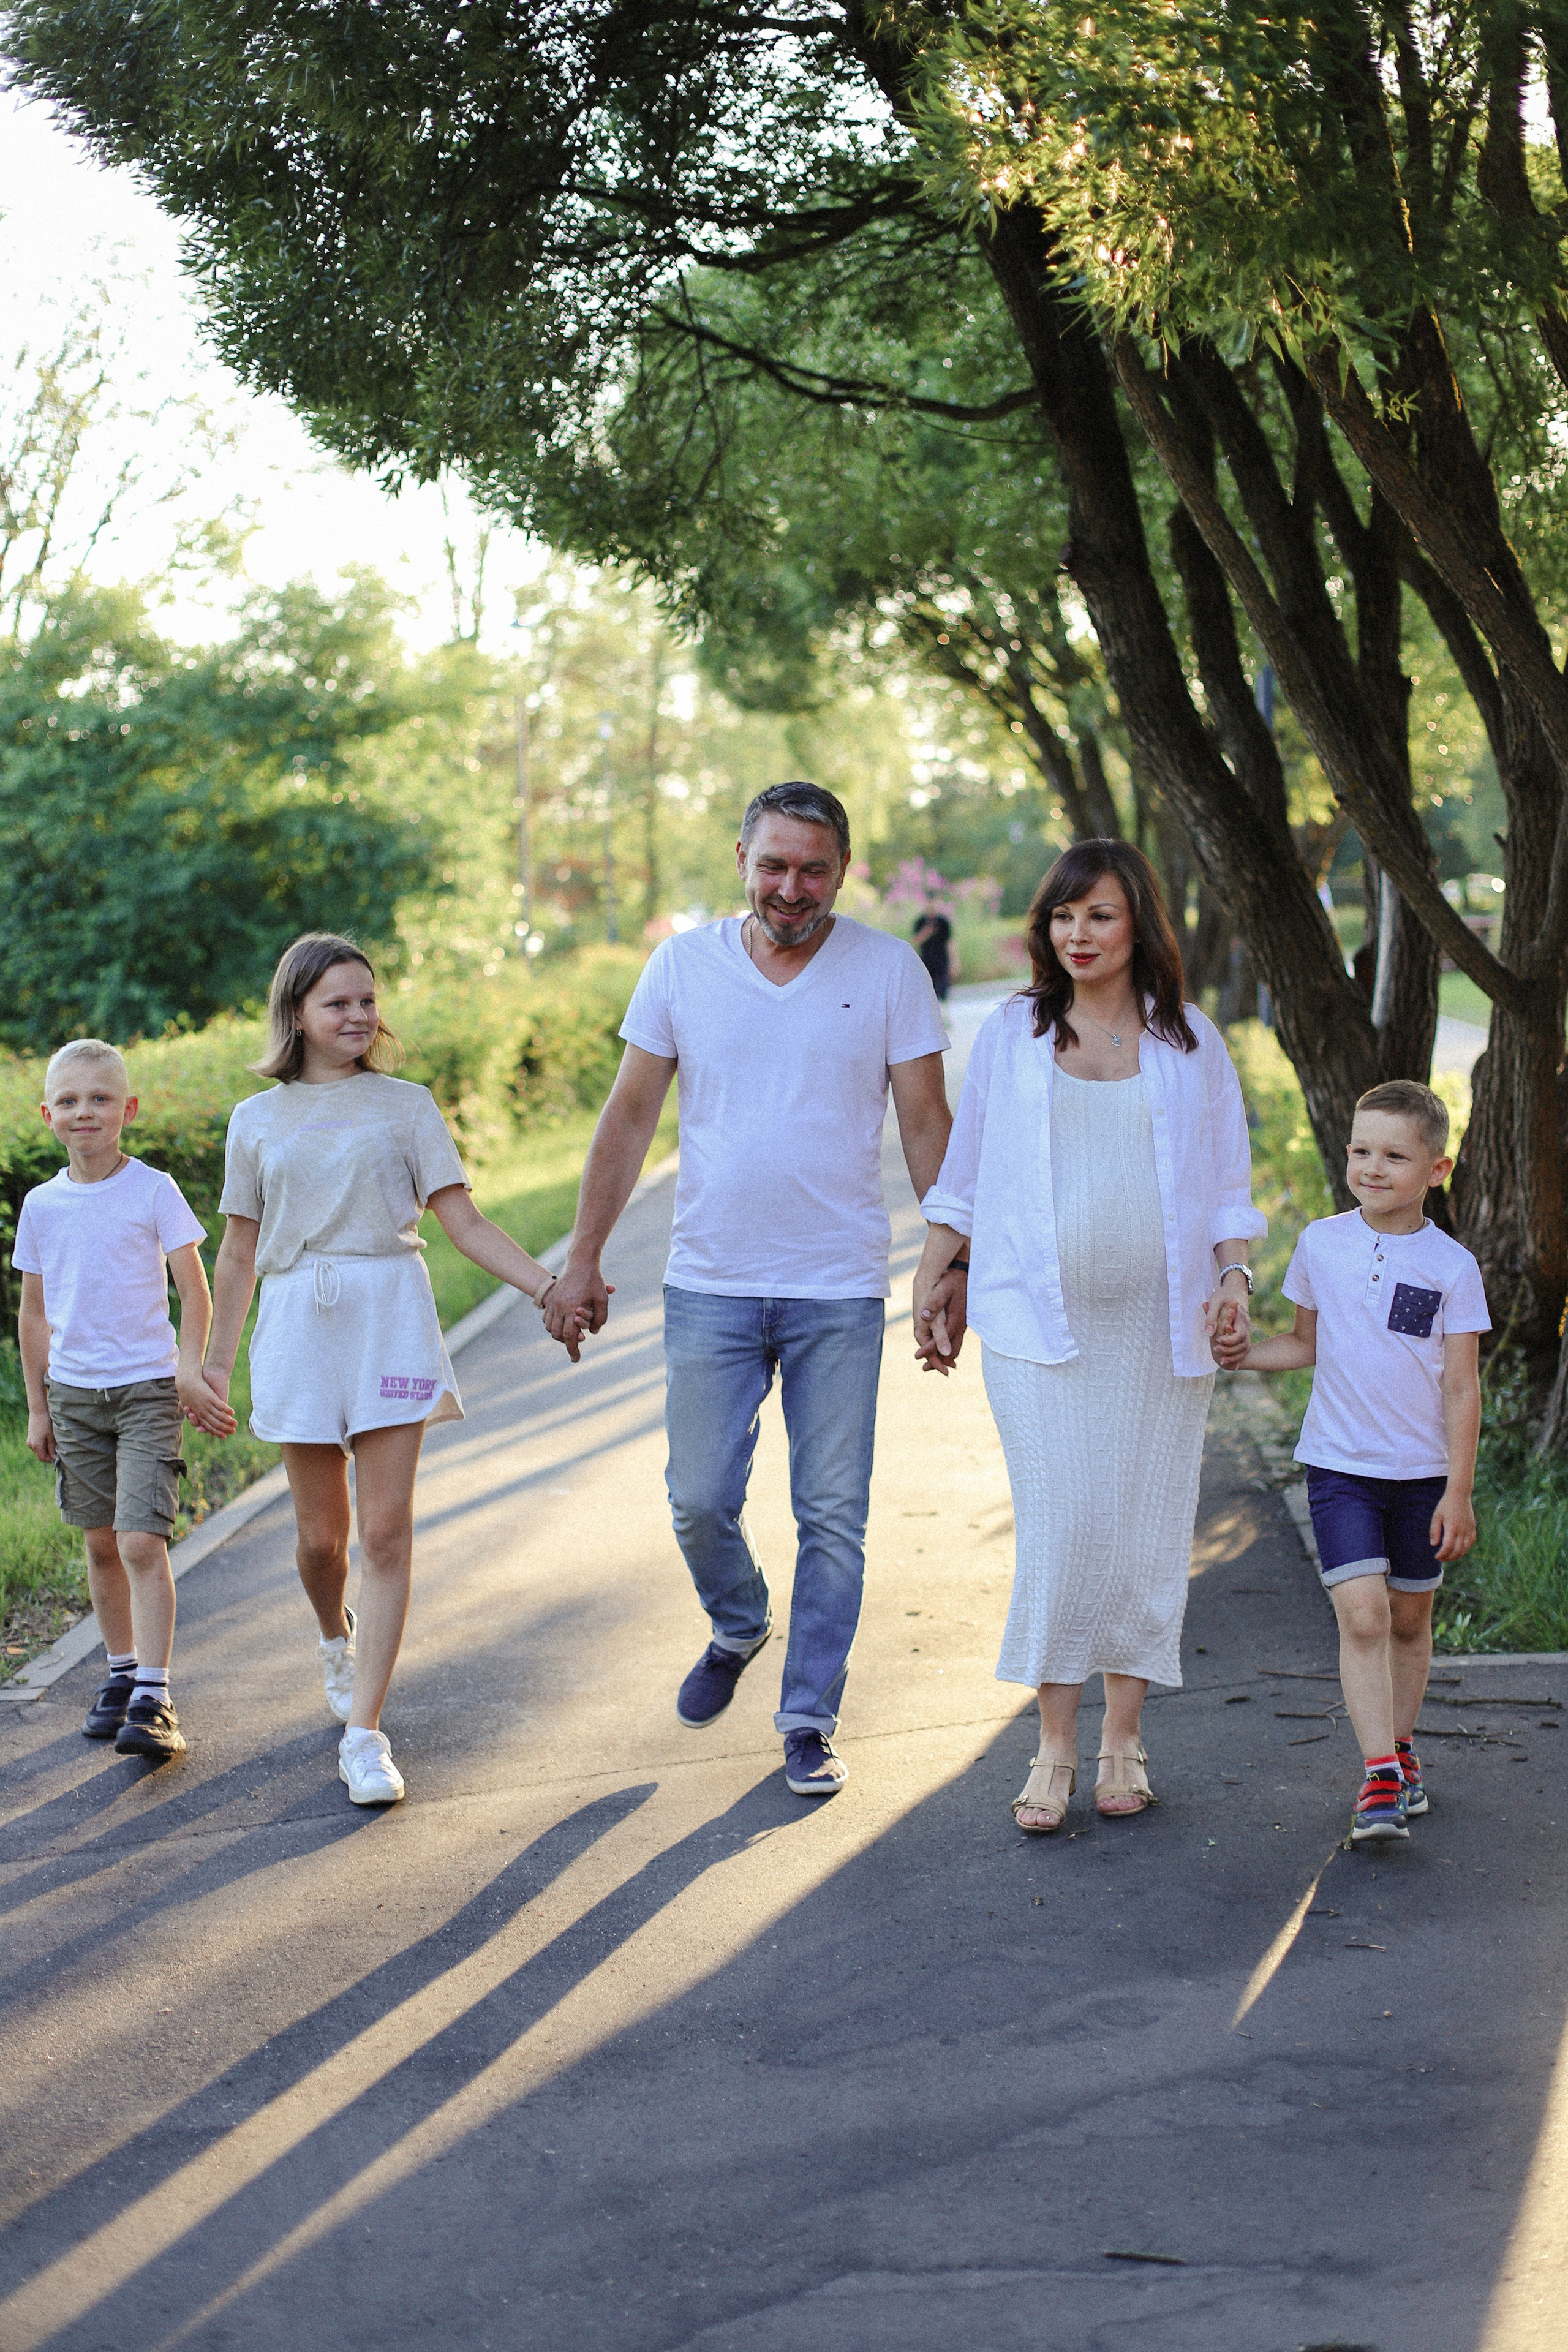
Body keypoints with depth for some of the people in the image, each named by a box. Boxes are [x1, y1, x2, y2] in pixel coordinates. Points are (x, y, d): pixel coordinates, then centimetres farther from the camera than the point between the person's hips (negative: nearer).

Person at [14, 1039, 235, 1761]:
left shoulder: (154, 1192, -6)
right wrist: (37, 1407, 11)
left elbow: (195, 1294, -4)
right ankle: (121, 1673, 26)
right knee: (102, 1545, 11)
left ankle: (153, 1700, -15)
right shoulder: (41, 1205, 4)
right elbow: (33, 1314, 12)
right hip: (74, 1391, 4)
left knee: (142, 1542, -13)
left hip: (146, 1388, -4)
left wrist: (189, 1373, -15)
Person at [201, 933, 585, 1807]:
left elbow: (463, 1221, 3)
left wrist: (551, 1286, -8)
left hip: (389, 1315, -1)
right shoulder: (258, 1121, 11)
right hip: (297, 1324, 1)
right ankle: (337, 1636, 41)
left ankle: (365, 1733, -6)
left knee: (386, 1531, -8)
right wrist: (219, 1363, 15)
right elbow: (240, 1252, 16)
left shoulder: (405, 1105, 7)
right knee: (322, 1534, 6)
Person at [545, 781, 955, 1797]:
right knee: (701, 1500, 4)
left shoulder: (889, 970, -2)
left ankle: (810, 1720, 15)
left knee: (833, 1519, 2)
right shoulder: (682, 966, 2)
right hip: (711, 1286, 1)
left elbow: (926, 1124, 1)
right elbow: (630, 1118, 7)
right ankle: (737, 1628, 35)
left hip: (840, 1293, -1)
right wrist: (584, 1260, 6)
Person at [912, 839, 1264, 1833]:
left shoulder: (1191, 1043, 7)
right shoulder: (1013, 1033, 7)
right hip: (1038, 1321, -1)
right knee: (1059, 1528, -8)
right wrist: (933, 1278, 15)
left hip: (1159, 1327, 1)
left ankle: (1124, 1741, 16)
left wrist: (1235, 1275, -4)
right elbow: (967, 1169, 15)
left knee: (1146, 1533, 3)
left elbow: (1226, 1185, 11)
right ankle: (1055, 1750, 2)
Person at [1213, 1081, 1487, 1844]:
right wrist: (1248, 1354, -6)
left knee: (1410, 1616, 13)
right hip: (1339, 1465, 0)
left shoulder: (1452, 1267, -7)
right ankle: (1381, 1777, -14)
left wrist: (1458, 1492, -5)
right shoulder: (1321, 1244, -1)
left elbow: (1461, 1388, -4)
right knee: (1361, 1612, -14)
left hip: (1423, 1471, 0)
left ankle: (1399, 1746, 32)